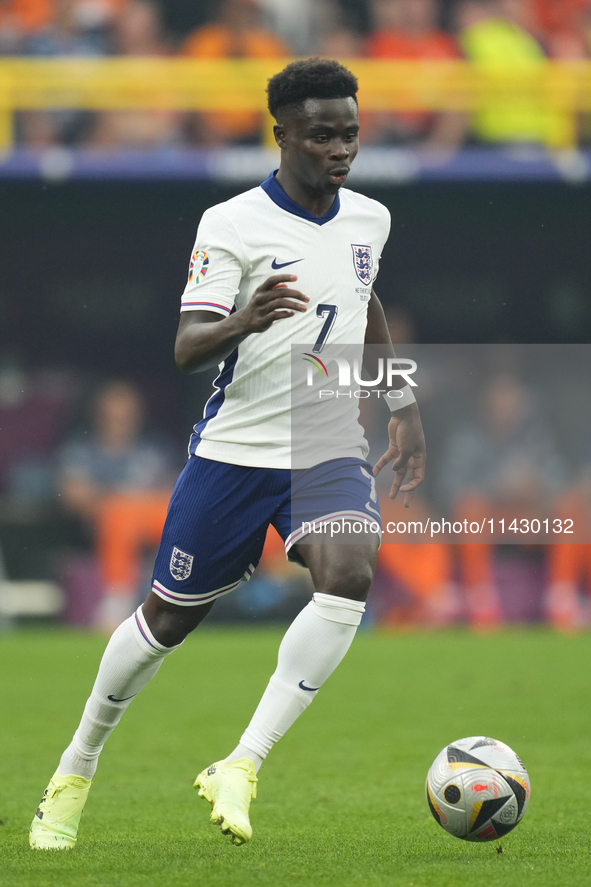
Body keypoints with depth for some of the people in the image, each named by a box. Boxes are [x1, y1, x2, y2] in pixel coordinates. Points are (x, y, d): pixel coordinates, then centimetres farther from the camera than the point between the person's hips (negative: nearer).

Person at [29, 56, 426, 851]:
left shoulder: (369, 220, 5)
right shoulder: (232, 225, -12)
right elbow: (187, 350, -18)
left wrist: (405, 406, 25)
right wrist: (243, 321, -38)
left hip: (330, 451, 3)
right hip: (233, 450, -3)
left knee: (349, 577, -26)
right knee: (169, 618, 7)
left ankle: (239, 770, -22)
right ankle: (77, 769, 30)